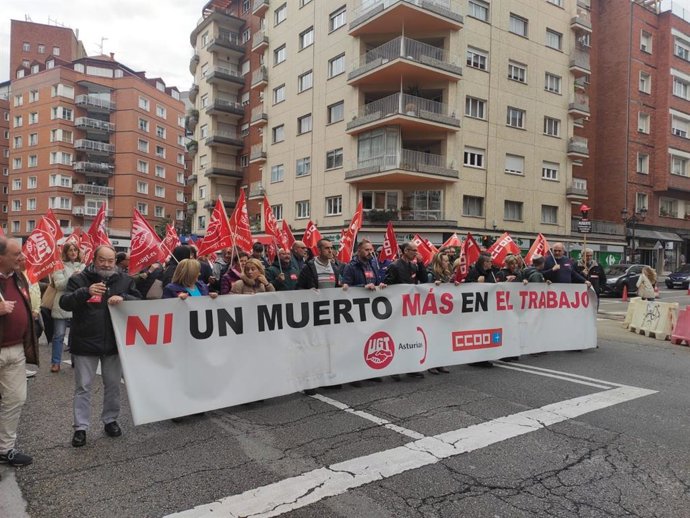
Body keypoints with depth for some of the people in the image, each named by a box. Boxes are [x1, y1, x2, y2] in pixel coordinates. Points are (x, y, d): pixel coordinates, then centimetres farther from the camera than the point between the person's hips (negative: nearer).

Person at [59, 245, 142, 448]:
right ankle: (80, 427, 17)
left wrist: (123, 298, -23)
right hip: (85, 343, -2)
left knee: (113, 385, 13)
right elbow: (64, 303, -14)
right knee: (83, 387, 6)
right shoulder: (79, 279, -4)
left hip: (114, 343, 2)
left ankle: (110, 420, 30)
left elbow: (139, 301, -3)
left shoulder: (125, 280, 2)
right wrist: (86, 292, -31)